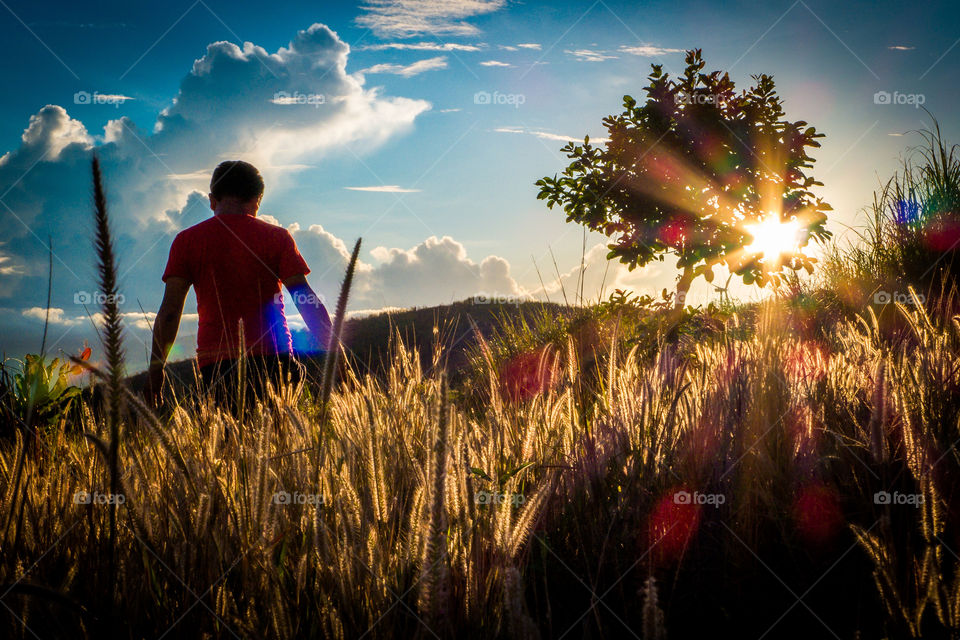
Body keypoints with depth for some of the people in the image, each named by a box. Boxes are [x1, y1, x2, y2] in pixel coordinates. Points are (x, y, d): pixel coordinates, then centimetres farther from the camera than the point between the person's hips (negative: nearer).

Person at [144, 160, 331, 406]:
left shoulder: (186, 241, 9)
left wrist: (155, 368, 9)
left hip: (215, 363, 1)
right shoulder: (276, 237, 6)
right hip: (271, 358, -1)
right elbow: (306, 300, 1)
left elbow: (169, 310, 4)